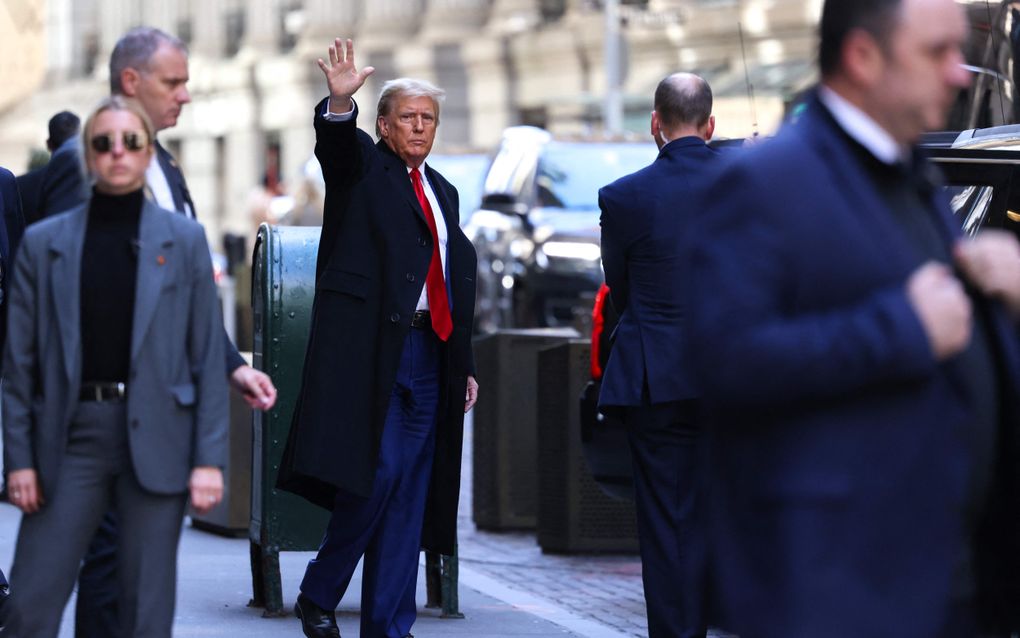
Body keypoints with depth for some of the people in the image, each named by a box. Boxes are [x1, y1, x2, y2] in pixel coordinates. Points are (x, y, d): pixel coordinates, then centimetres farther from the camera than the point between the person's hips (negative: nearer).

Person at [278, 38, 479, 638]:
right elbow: (336, 142, -19)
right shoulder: (362, 165, 6)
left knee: (408, 494, 5)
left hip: (428, 352, 6)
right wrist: (340, 103, -40)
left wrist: (466, 364, 19)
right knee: (377, 475, -13)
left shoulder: (444, 192, 22)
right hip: (370, 344, -6)